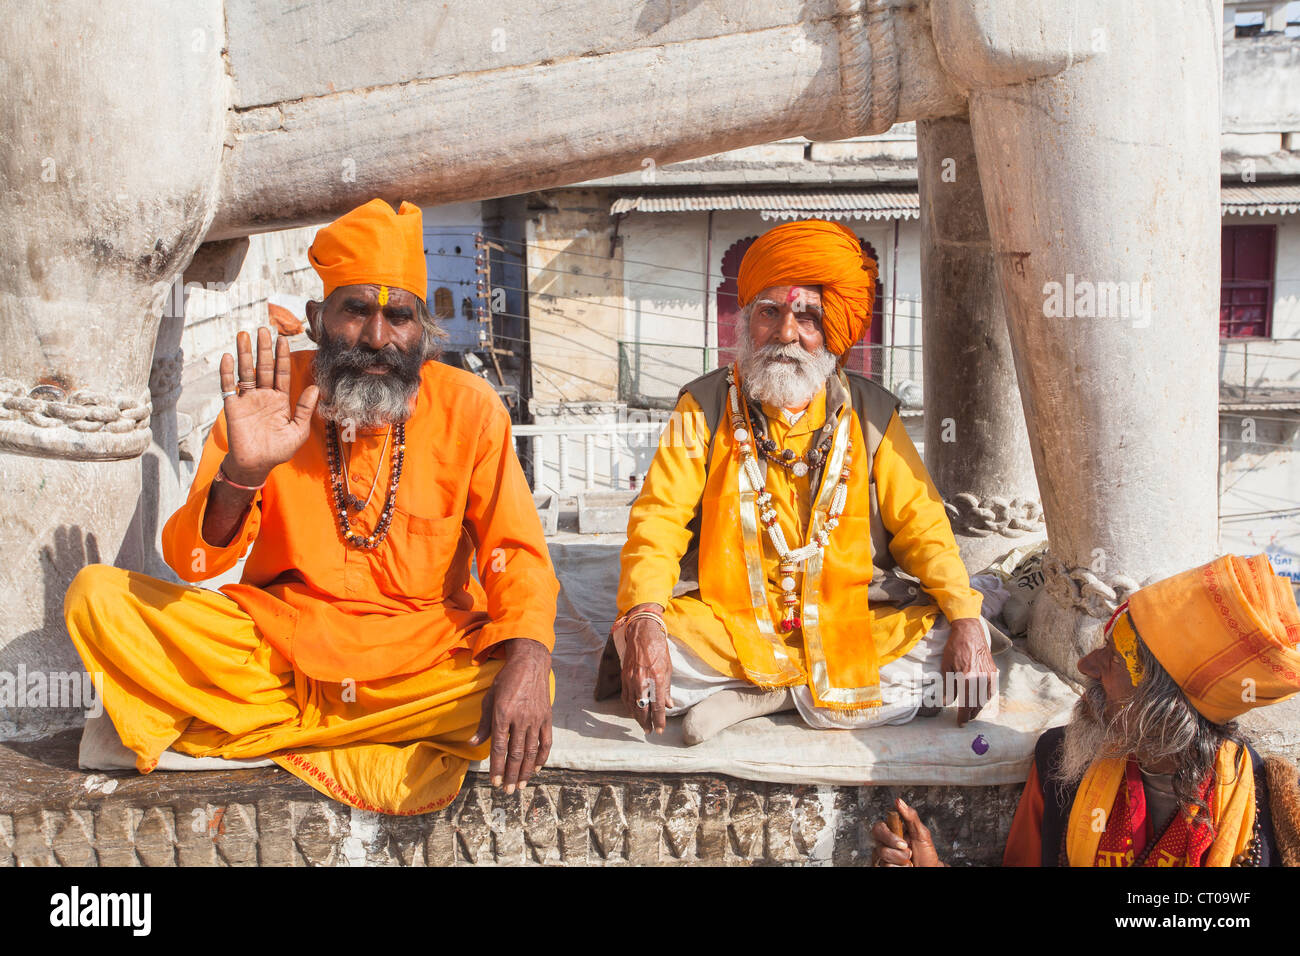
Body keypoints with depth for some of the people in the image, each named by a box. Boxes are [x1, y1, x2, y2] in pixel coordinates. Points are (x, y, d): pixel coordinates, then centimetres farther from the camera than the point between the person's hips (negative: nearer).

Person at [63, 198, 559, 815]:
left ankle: (273, 732, -13)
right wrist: (241, 475, -26)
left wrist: (527, 660, -28)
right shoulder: (271, 397, -3)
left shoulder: (468, 408, -5)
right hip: (272, 640, 1)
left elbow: (517, 556, -7)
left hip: (414, 662, 0)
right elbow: (191, 563, -5)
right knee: (95, 596, -15)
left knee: (523, 686, -30)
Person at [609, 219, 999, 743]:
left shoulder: (872, 413, 5)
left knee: (959, 646, -22)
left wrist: (965, 619, -13)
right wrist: (644, 617, -27)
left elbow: (920, 524, 4)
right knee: (636, 639, -29)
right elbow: (659, 518, -8)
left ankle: (761, 696, -16)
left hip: (852, 623, 3)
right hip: (728, 626, -2)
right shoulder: (705, 406, 1)